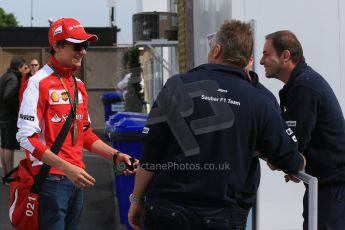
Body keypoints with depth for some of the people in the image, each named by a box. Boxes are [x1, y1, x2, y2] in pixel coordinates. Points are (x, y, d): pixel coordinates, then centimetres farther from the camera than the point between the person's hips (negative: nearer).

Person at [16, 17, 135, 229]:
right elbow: (27, 137, -17)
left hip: (75, 178, 8)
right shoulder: (39, 83, -12)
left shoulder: (79, 85, 12)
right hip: (51, 179, -7)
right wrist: (67, 168, -23)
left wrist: (115, 155, 7)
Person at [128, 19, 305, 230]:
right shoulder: (259, 103, -4)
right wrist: (300, 163, 26)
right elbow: (291, 161, 3)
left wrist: (137, 200, 6)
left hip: (165, 212, 1)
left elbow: (150, 155, -5)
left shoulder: (177, 86, -5)